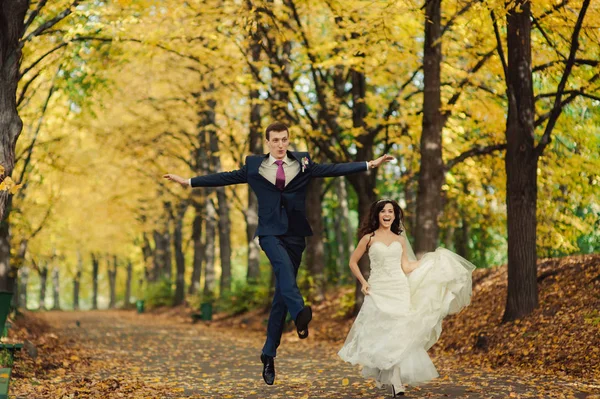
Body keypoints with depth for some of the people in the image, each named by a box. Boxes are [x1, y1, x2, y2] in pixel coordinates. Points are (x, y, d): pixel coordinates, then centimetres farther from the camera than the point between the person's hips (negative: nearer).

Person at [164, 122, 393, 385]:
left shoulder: (303, 163, 8)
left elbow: (334, 169, 4)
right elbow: (226, 178, 10)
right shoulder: (254, 165, 6)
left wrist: (369, 164, -4)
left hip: (294, 235, 2)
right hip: (270, 233, -2)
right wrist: (188, 181, 8)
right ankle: (300, 313, -56)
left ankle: (269, 354, 10)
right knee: (283, 264, -35)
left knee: (281, 296, 3)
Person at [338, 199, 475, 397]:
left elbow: (406, 267, 9)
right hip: (378, 291, -2)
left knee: (398, 333, -6)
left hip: (399, 290, 2)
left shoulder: (400, 239, 12)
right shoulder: (369, 238, 3)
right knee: (379, 331, -4)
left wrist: (433, 259, 11)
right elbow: (353, 262, 9)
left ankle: (396, 380, -6)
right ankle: (380, 374, 12)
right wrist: (363, 282, -2)